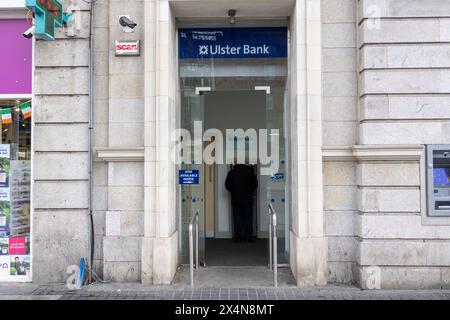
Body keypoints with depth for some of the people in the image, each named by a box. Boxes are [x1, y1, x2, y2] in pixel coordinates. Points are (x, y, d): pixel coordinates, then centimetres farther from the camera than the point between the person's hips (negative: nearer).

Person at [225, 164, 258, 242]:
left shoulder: (231, 173, -3)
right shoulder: (249, 171, -4)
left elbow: (227, 185, 0)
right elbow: (255, 183, 1)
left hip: (236, 199, 1)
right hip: (248, 199, 0)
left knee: (237, 217, 6)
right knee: (248, 217, 5)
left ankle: (237, 235, 4)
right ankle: (248, 236, 5)